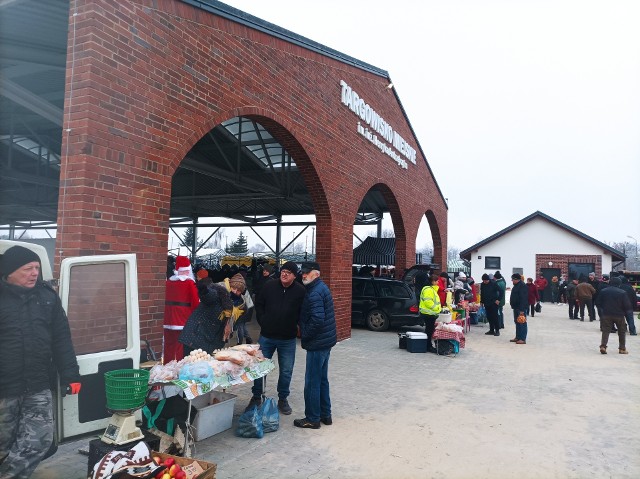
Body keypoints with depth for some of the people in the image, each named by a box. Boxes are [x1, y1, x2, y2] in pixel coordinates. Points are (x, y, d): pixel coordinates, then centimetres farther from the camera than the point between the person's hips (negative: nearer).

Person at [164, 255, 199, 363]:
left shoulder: (168, 282, 5)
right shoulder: (189, 283, -8)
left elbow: (165, 300, 11)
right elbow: (195, 302, -9)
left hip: (168, 321, 5)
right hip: (184, 321, -5)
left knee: (169, 347, 14)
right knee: (182, 349, -1)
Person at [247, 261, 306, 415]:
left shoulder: (300, 291, -8)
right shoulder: (269, 286, -3)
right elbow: (259, 304, 9)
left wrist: (295, 326, -5)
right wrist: (263, 322, 3)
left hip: (288, 340, -1)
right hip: (266, 336, 1)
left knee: (286, 371, 9)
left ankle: (283, 399, 27)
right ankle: (256, 398, 27)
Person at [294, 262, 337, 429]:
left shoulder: (315, 293, -19)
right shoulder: (322, 288, 13)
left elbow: (317, 320, -28)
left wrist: (304, 335, -14)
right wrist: (305, 333, 15)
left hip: (317, 343, -10)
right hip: (326, 341, 10)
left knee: (312, 382, 1)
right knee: (322, 379, 18)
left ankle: (312, 419, 12)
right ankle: (325, 415, 29)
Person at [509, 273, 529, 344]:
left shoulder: (522, 286, -19)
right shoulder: (516, 285, 14)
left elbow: (523, 299, -24)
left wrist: (522, 310, -26)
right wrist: (513, 305, 22)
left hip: (521, 308, -11)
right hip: (516, 307, 11)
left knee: (522, 323, -6)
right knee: (517, 322, 15)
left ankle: (523, 339, -3)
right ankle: (518, 337, 24)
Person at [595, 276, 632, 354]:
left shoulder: (603, 291, 0)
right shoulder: (622, 293, -8)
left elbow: (598, 303, 4)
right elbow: (627, 305, -8)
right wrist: (631, 310, 12)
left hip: (606, 314, 1)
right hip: (619, 315, -1)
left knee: (605, 331, 3)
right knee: (622, 332, 15)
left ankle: (603, 346, -15)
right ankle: (622, 348, 18)